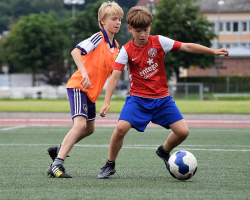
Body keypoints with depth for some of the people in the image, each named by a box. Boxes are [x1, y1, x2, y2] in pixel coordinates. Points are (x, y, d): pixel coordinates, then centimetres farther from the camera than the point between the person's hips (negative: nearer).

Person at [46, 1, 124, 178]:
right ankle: (56, 165, -25)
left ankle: (59, 150, 39)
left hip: (92, 91, 9)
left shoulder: (116, 47, 11)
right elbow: (76, 51, -25)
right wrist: (84, 73, -35)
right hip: (78, 86, -9)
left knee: (89, 128, 18)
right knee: (80, 124, -24)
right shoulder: (98, 38, -13)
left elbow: (110, 71, 20)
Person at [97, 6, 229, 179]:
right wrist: (107, 103, -21)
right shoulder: (127, 50, -7)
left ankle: (164, 151, 27)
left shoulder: (159, 42, -4)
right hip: (138, 98, -2)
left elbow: (187, 47, -2)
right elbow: (115, 77, -12)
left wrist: (214, 51, -7)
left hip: (162, 98, 2)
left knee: (183, 132, -7)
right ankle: (110, 166, 0)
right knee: (121, 128, -23)